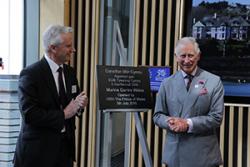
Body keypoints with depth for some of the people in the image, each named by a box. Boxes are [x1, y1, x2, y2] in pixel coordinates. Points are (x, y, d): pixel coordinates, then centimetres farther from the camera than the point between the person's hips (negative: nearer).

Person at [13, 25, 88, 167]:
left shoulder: (70, 72, 7)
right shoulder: (30, 74, -14)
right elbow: (29, 114, -21)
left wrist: (80, 104, -8)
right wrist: (63, 114, -19)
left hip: (66, 146, 6)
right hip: (38, 149, -6)